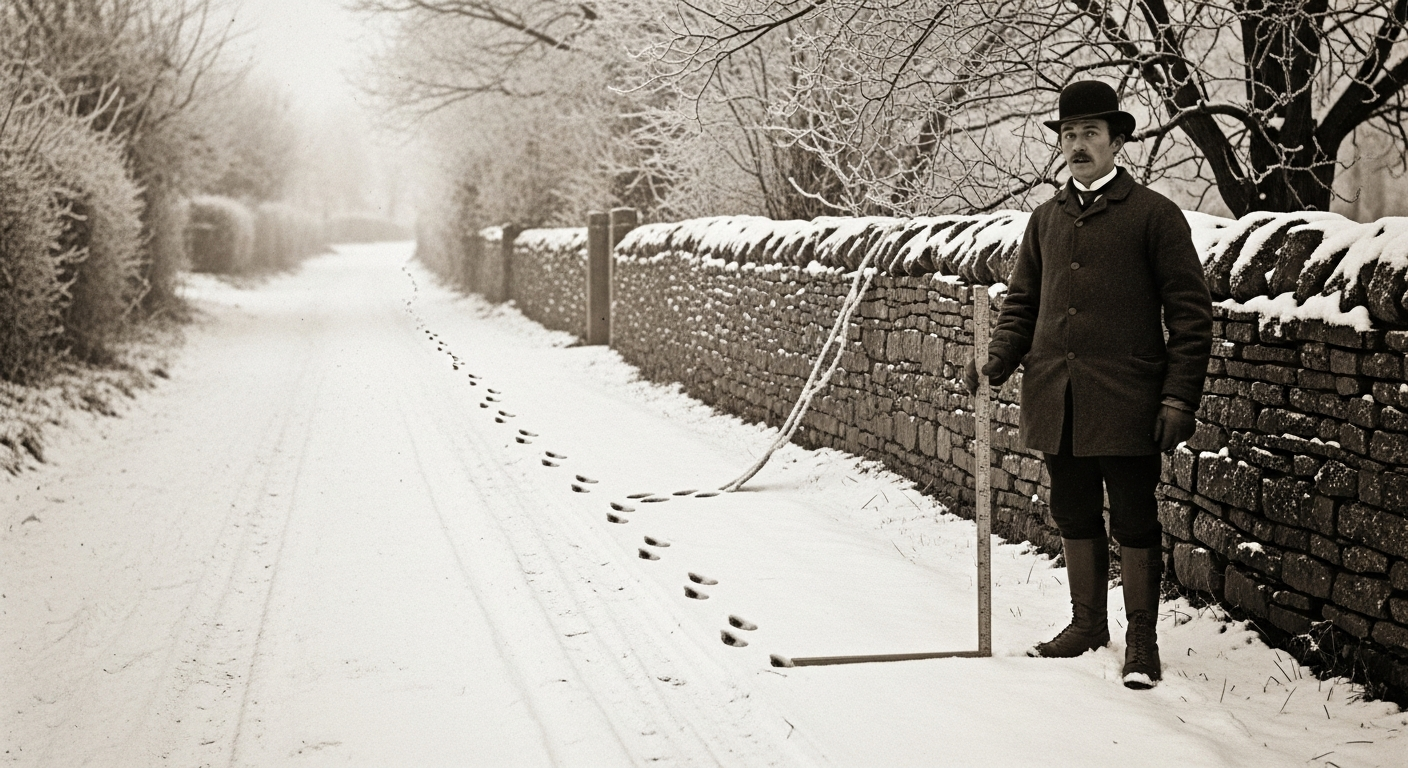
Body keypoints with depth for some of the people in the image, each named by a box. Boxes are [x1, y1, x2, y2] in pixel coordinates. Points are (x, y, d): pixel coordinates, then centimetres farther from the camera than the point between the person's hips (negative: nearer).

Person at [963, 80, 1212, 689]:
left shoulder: (1153, 215, -2)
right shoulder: (1046, 218, 13)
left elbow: (1189, 313, -3)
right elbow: (1022, 303, 20)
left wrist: (1179, 396, -10)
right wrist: (996, 362, 2)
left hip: (1126, 404, -5)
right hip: (1056, 403, 5)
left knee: (1133, 520, 2)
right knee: (1075, 516, 14)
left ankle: (1141, 638, 14)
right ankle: (1087, 623, 29)